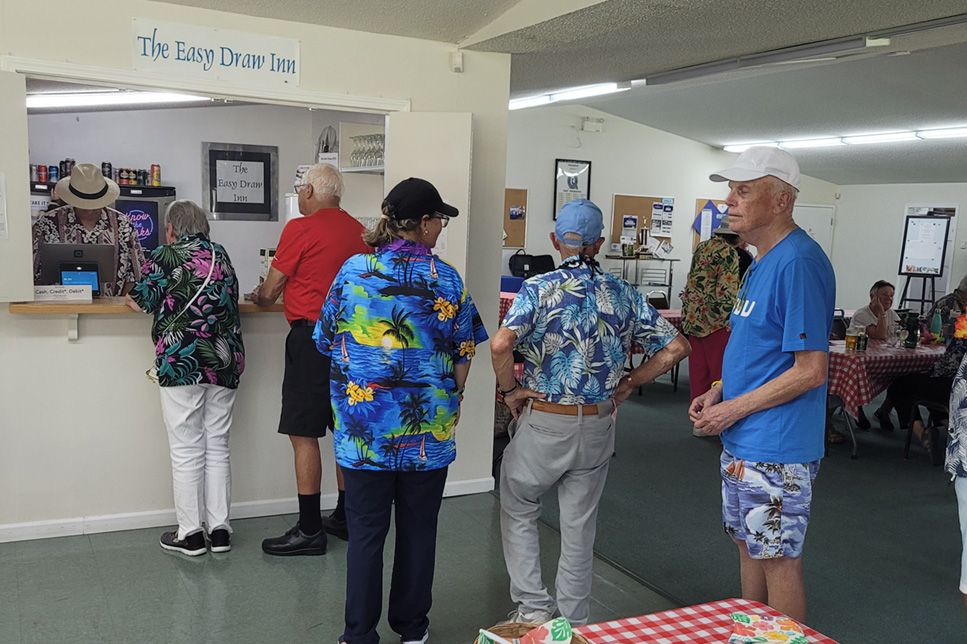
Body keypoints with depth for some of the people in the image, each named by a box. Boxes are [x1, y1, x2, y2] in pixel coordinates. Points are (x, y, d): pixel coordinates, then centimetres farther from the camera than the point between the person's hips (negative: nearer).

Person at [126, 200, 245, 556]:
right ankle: (219, 529, 14)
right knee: (217, 446, 10)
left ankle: (190, 533, 9)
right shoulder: (221, 256, 13)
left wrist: (132, 299, 25)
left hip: (181, 362, -5)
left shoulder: (165, 256, -2)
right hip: (225, 362, 5)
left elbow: (141, 300, 3)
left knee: (186, 450, 2)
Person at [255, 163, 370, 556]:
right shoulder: (358, 230, 10)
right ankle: (344, 518, 24)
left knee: (303, 434, -1)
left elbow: (270, 290, -2)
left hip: (312, 336, -7)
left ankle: (310, 530, 2)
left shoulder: (300, 229, -9)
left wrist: (259, 297, 22)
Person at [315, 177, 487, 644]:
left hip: (365, 426, 0)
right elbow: (462, 354, 1)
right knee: (418, 530, 14)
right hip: (428, 429, 0)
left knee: (365, 532, 10)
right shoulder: (446, 279, -6)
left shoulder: (353, 271, -4)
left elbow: (328, 342, 4)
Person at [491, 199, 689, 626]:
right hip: (598, 427, 4)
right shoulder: (623, 294, 1)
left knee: (518, 513, 18)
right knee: (580, 526, 15)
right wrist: (628, 384, 7)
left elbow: (501, 344, -26)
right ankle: (573, 621, 27)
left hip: (545, 422, -3)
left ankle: (533, 607, 15)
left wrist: (510, 390, -9)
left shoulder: (539, 288, -11)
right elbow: (675, 347, 0)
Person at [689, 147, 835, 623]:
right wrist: (720, 391, 6)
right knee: (749, 547, 21)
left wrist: (733, 410, -16)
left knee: (778, 560, 4)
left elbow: (809, 371, -22)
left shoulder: (798, 263, -20)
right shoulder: (762, 261, 11)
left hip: (776, 448, -10)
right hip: (742, 442, 10)